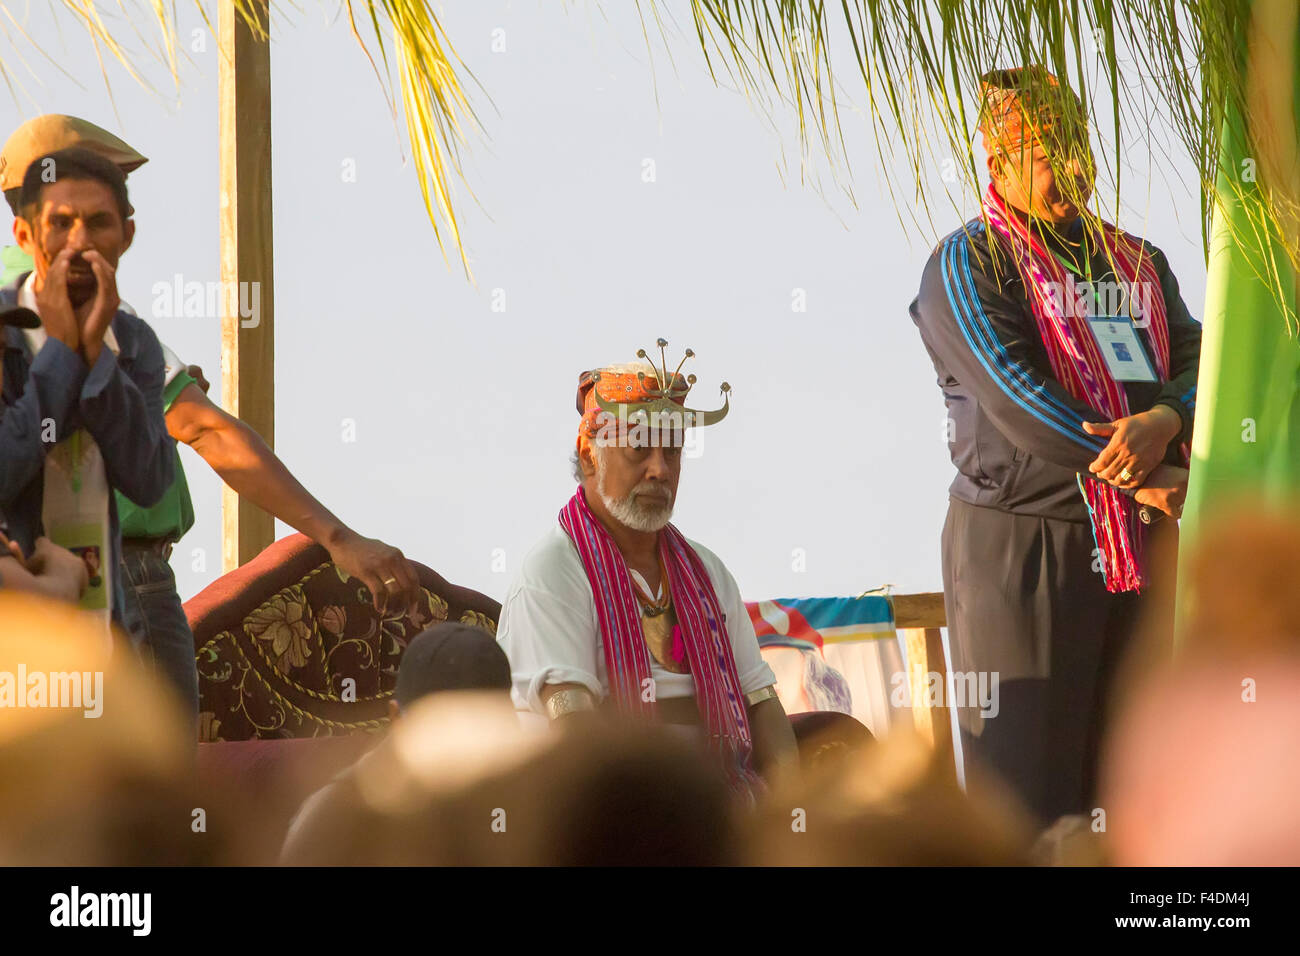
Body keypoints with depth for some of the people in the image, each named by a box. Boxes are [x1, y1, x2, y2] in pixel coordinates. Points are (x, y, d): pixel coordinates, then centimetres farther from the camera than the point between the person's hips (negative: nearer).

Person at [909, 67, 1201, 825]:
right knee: (1027, 794, -7)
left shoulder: (1138, 262, 18)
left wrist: (1165, 422, -16)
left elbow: (1201, 365, 7)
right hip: (1017, 542, -6)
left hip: (1138, 549, 6)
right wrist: (1142, 477, -12)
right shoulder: (967, 267, -1)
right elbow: (1018, 404, -13)